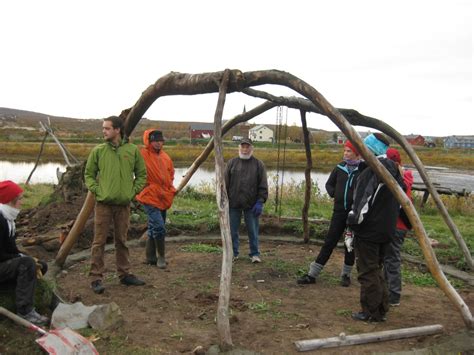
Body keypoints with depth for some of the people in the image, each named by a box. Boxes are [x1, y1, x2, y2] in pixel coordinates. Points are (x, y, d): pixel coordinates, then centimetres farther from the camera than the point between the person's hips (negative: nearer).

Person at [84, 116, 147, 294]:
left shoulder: (132, 150, 1)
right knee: (99, 242, 0)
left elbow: (142, 174, 10)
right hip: (103, 204, -1)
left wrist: (133, 191, 0)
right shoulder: (98, 150, 0)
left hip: (123, 204, 1)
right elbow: (88, 174, 8)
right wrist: (96, 190, -5)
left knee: (122, 241, 14)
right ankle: (96, 278, 9)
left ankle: (125, 274, 26)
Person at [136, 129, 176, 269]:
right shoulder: (142, 155, -10)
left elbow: (171, 173, 22)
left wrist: (170, 189, 10)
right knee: (159, 227, -15)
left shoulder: (165, 157, 11)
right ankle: (161, 257, 1)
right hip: (150, 197, -7)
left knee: (154, 228, 16)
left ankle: (150, 257, 28)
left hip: (163, 198, 7)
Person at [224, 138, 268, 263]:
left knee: (253, 231, 4)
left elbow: (263, 186, 1)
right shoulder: (232, 163, 6)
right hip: (233, 204, 1)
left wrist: (260, 202, -7)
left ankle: (255, 254, 17)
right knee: (232, 230, 7)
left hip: (251, 205, -1)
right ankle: (233, 253, 21)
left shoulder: (259, 164, 4)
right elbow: (225, 183, 5)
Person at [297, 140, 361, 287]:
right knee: (329, 242, 6)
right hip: (339, 211, 4)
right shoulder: (340, 167, 5)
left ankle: (346, 274, 27)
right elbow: (329, 184, 17)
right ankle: (312, 274, 9)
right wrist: (334, 194, 2)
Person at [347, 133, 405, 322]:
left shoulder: (371, 171, -18)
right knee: (377, 269, 19)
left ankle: (371, 312, 8)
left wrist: (354, 221, -12)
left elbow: (364, 201, -22)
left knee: (367, 272, 1)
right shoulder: (393, 171, 10)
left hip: (368, 230, -9)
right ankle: (381, 310, 25)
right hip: (386, 230, 9)